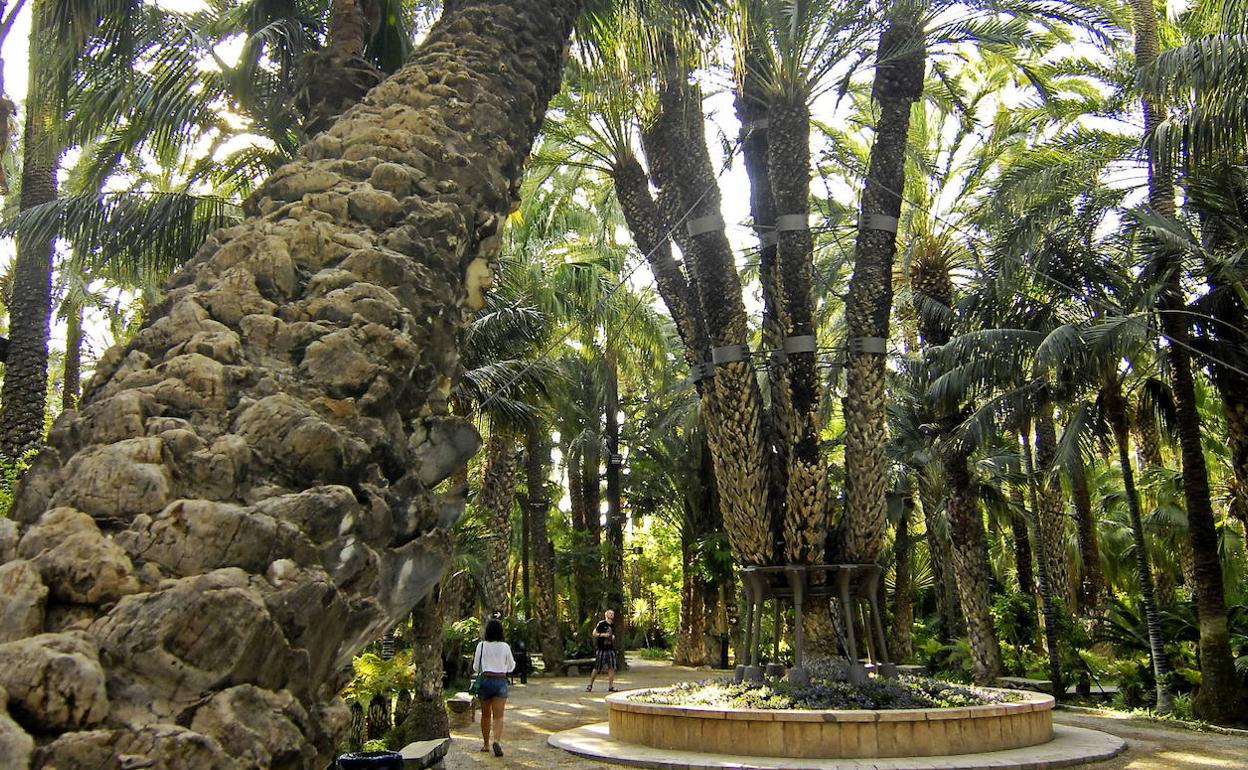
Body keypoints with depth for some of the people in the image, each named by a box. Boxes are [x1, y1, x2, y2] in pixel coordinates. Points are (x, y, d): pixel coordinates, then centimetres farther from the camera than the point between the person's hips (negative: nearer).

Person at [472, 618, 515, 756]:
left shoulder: (481, 645, -4)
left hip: (485, 680, 1)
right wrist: (512, 661, 28)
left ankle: (486, 744, 26)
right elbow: (511, 667, 8)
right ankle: (496, 741, -24)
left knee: (486, 715, 17)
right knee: (498, 716, -2)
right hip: (500, 681, -1)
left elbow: (476, 668, 1)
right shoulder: (505, 647, -3)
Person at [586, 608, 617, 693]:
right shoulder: (601, 623, -7)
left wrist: (613, 637, 8)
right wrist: (603, 634, -19)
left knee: (612, 667, -3)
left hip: (610, 648, 6)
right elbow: (594, 633, -8)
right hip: (601, 648, -6)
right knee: (597, 668, -1)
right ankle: (590, 685, 14)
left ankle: (610, 686, 3)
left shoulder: (613, 625, 13)